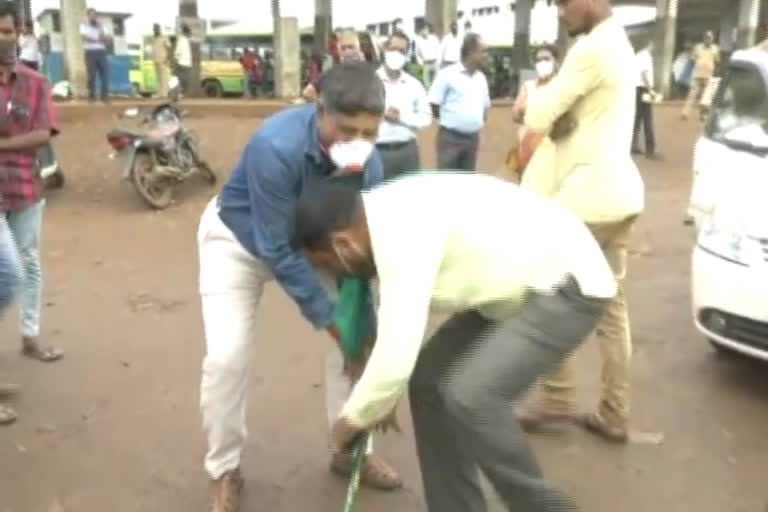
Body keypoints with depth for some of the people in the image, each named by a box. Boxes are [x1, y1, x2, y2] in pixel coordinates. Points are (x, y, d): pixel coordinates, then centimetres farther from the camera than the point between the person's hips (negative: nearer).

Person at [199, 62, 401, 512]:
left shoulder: (369, 163, -23)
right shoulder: (276, 147, -40)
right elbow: (277, 250, -34)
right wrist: (332, 320, -30)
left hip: (312, 238, 5)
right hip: (239, 240, -4)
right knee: (227, 357, -14)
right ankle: (224, 471, 10)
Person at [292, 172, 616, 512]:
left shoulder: (401, 235, -28)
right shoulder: (387, 217, 3)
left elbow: (397, 355, -29)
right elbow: (396, 320, 17)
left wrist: (354, 418, -9)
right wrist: (381, 398, 23)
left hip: (567, 286, -10)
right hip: (520, 285, 10)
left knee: (471, 397, -23)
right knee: (430, 381, 6)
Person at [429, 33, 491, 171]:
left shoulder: (481, 78, 10)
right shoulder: (447, 74, -11)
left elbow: (485, 105, 22)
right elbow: (434, 106, -9)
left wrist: (479, 121, 10)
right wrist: (450, 120, 1)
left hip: (472, 138, 7)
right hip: (451, 137, -6)